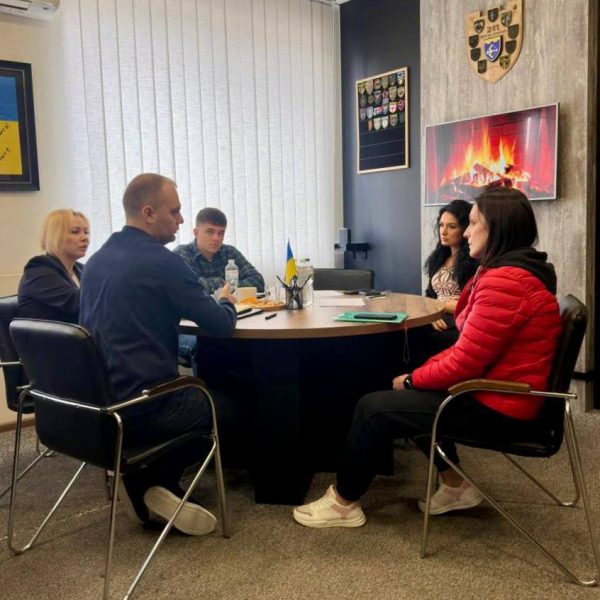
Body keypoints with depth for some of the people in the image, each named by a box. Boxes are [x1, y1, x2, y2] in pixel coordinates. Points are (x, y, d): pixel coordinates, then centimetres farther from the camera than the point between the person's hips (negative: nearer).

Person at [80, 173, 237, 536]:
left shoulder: (97, 261, 10)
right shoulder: (163, 261, -15)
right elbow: (221, 326, -11)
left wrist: (208, 301, 19)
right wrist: (226, 303, 12)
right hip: (142, 408, -8)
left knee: (194, 390, 29)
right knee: (226, 404, 18)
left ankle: (144, 481, 15)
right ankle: (159, 482, 9)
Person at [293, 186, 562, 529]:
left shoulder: (504, 281, -25)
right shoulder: (514, 271, 11)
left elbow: (465, 362, -25)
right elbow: (468, 349, 11)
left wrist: (412, 380, -8)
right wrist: (419, 374, 3)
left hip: (495, 406, -11)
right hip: (495, 390, 11)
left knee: (374, 408, -6)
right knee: (411, 396, 24)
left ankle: (344, 503, 11)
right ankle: (455, 486, 23)